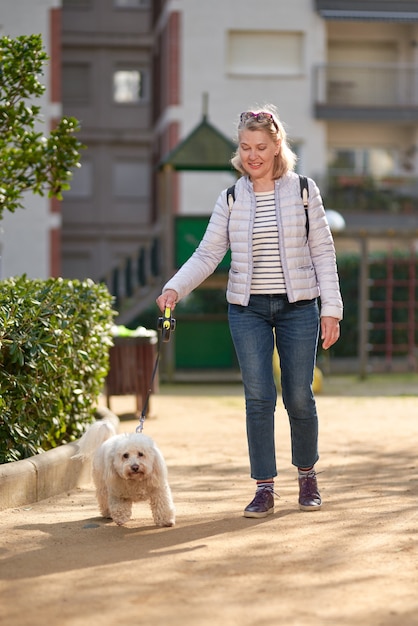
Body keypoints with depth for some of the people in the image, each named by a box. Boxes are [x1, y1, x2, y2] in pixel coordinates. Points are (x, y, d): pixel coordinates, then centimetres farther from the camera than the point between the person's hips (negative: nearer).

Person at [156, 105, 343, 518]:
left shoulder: (303, 191, 1)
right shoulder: (231, 200, 4)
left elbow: (322, 251, 1)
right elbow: (208, 254, 0)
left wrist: (331, 308, -4)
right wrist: (174, 288, -15)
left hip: (298, 306, -1)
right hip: (247, 309, 1)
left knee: (299, 397, 3)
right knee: (258, 397, -5)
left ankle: (307, 475, 27)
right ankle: (264, 488, 2)